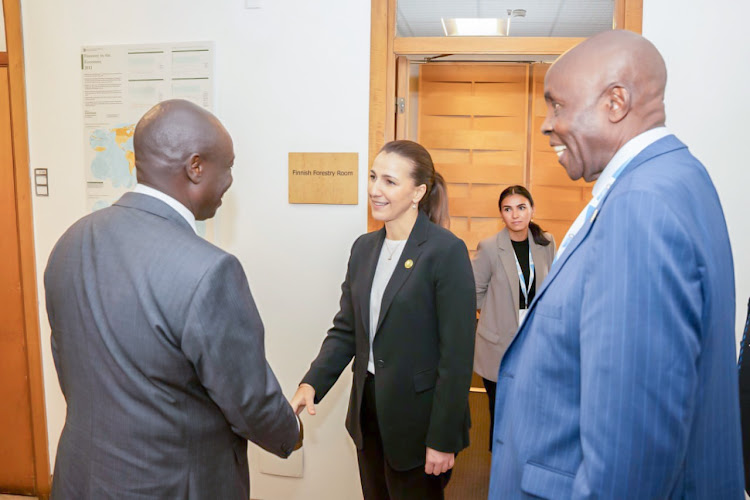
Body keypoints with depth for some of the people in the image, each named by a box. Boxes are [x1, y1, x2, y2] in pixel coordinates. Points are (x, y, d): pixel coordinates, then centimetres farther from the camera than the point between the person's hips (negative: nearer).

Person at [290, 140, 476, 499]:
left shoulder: (447, 251, -16)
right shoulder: (364, 247, 4)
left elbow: (457, 354, -16)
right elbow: (345, 330, 6)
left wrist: (443, 439, -15)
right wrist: (312, 383, -9)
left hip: (419, 418, -6)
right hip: (368, 411, 6)